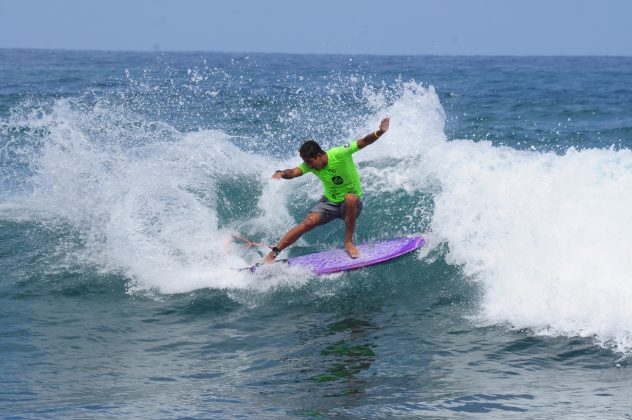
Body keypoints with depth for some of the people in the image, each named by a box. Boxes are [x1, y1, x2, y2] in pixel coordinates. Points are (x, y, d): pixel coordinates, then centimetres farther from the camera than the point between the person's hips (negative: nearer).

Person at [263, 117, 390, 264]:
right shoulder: (310, 164, -11)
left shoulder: (339, 154, -24)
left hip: (352, 203, -3)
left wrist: (380, 132, -51)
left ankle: (348, 243, -24)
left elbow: (364, 142, -33)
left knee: (350, 198, -38)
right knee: (308, 223, -19)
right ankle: (273, 253, -14)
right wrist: (282, 173, -50)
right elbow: (294, 172, -26)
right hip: (329, 202, 3)